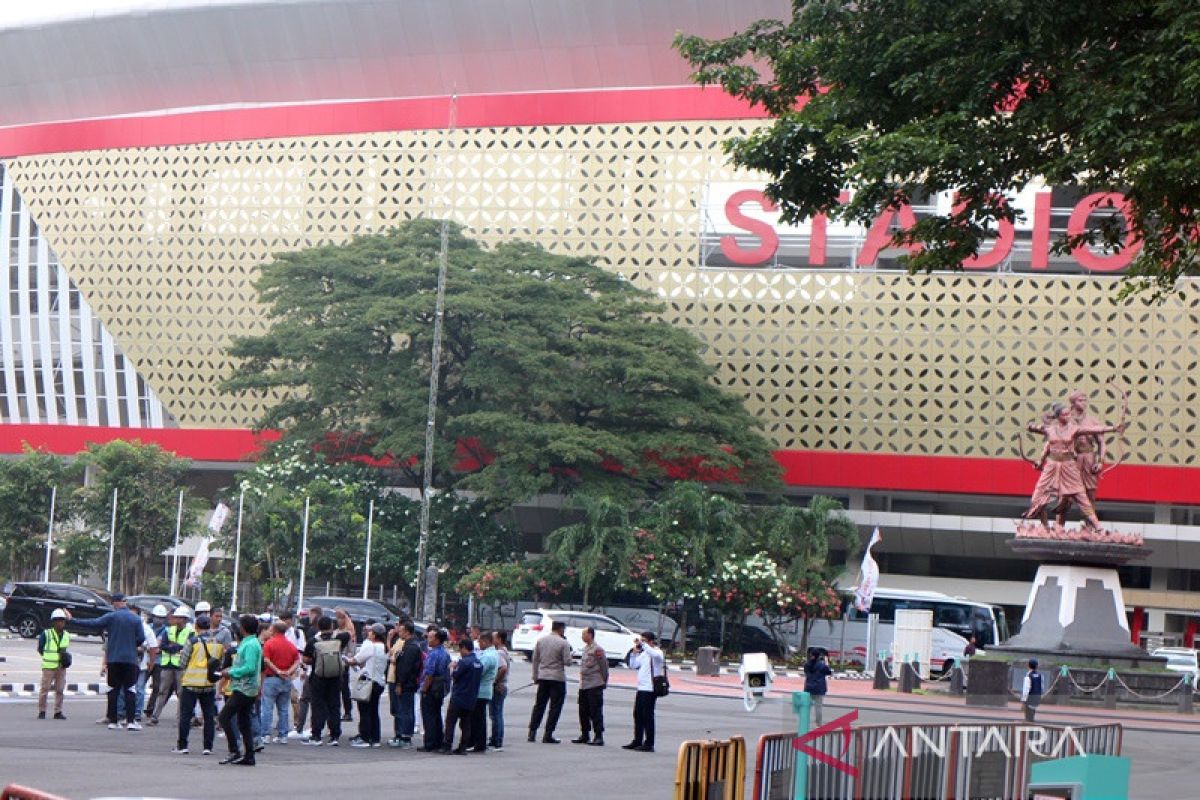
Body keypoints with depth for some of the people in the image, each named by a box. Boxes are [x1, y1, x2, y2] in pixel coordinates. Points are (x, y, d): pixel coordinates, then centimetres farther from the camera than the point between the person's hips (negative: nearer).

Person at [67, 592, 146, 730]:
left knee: (113, 690, 7)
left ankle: (112, 721, 7)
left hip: (113, 659, 0)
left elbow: (92, 624, -7)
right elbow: (141, 638, -2)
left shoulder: (111, 617, -4)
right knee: (130, 690, 1)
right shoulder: (136, 618, 1)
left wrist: (72, 620, 0)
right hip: (130, 659, 0)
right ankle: (130, 721, -7)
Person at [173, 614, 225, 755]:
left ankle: (182, 746, 2)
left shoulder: (193, 641, -10)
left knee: (185, 715, 3)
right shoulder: (219, 643, 2)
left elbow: (183, 661, -5)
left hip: (191, 683, -3)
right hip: (210, 684, 3)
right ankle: (208, 747, 6)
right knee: (209, 716, 9)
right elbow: (221, 662, 9)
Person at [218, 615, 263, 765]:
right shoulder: (250, 643, 16)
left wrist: (231, 672, -15)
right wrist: (231, 671, 12)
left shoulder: (250, 645, -16)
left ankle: (234, 751, -10)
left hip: (244, 689, -10)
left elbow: (250, 668, -25)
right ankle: (249, 756, 12)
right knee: (244, 722, 12)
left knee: (224, 717, -9)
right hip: (248, 689, 10)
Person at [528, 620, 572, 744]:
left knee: (539, 706, 13)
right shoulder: (563, 643, -10)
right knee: (555, 708, 2)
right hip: (558, 678, -5)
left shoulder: (541, 640, 5)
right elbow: (567, 662, -12)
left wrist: (535, 676, 16)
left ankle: (532, 732, 8)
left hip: (543, 677, 5)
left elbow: (535, 659, 8)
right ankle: (547, 735, -1)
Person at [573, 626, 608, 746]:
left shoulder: (597, 649, -12)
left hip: (595, 686, -9)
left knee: (596, 712, -6)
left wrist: (603, 681, -4)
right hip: (583, 686, 9)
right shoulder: (585, 648, 15)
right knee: (583, 712, 12)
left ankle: (598, 737, -4)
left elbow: (604, 665, -10)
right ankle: (585, 735, 21)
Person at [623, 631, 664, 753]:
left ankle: (649, 744, -2)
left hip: (650, 689, -9)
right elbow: (633, 665, 16)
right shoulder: (644, 653, 16)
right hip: (641, 688, 9)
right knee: (638, 715, 12)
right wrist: (635, 651, 4)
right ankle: (637, 741, 20)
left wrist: (642, 643, -31)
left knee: (647, 715, -6)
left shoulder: (657, 653, -9)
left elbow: (654, 654, -33)